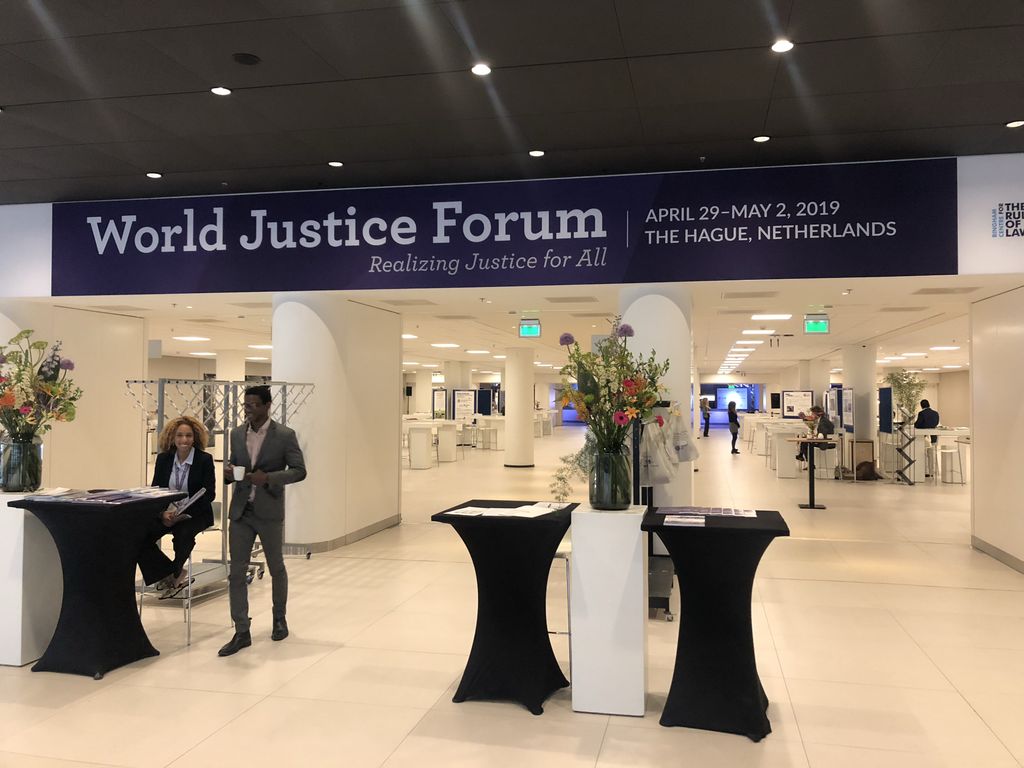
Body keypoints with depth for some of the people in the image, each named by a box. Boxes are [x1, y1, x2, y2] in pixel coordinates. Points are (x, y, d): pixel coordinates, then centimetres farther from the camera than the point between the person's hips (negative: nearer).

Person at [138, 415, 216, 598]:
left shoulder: (205, 459, -5)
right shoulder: (163, 459, 6)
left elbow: (209, 494, -8)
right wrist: (163, 513, -14)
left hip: (196, 514, -3)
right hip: (166, 513, 4)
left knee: (183, 533, -36)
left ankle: (174, 573, -5)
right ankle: (176, 576, -9)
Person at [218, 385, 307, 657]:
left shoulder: (285, 435, -9)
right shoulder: (237, 433, 6)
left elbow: (299, 470, -10)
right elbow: (234, 462, 17)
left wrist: (269, 477, -23)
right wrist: (229, 470, -7)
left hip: (269, 512, -4)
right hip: (240, 512, 4)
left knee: (276, 569, 13)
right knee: (236, 573, 1)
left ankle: (279, 618, 34)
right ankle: (241, 633, 8)